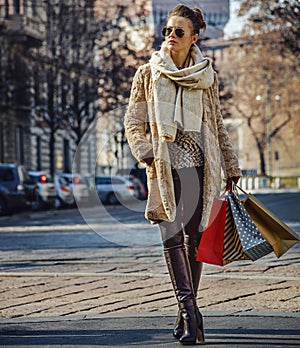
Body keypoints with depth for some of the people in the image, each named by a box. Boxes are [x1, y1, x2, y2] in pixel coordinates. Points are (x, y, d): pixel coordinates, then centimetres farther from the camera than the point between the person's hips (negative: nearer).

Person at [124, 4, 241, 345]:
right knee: (172, 236, -11)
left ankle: (187, 309, 13)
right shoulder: (147, 74, 5)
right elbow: (133, 122, 5)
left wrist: (232, 167, 16)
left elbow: (218, 126, 16)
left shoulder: (206, 76, 8)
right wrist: (145, 151, -13)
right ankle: (189, 309, -12)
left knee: (194, 236, 3)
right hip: (165, 166, -1)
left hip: (199, 164, 1)